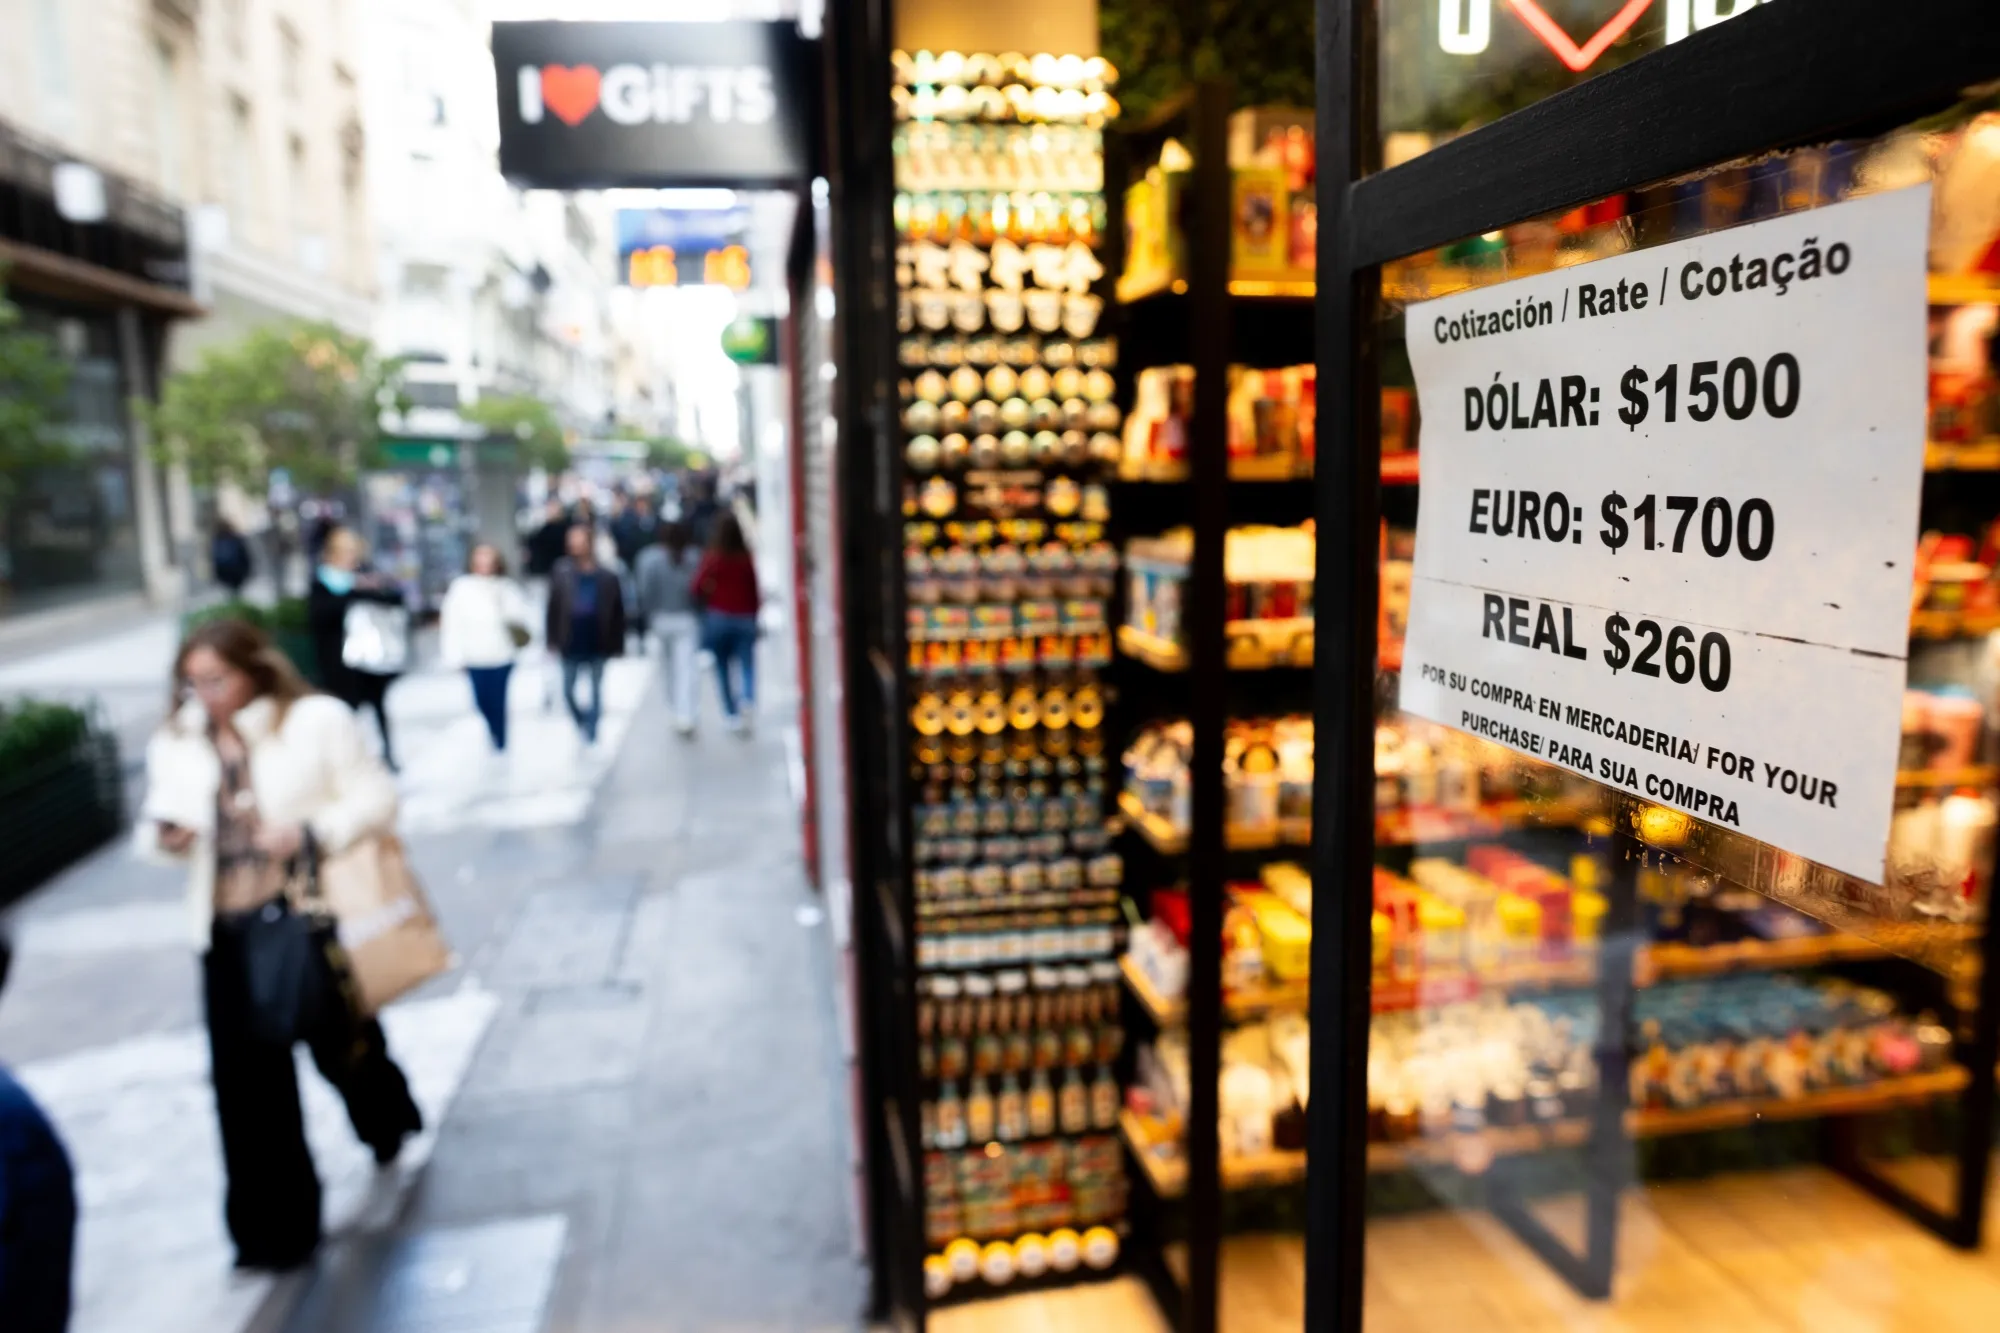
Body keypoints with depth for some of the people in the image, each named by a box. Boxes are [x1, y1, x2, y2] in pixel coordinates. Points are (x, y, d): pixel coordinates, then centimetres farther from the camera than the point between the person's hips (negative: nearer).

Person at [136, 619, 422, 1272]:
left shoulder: (317, 721, -9)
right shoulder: (176, 743, 5)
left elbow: (375, 800, -8)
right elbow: (159, 824, 14)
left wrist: (311, 833, -23)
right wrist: (163, 836, -9)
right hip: (228, 930, 3)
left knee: (342, 1046, 14)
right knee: (246, 1077, 4)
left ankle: (386, 1122, 49)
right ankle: (271, 1228, 19)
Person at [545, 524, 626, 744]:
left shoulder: (607, 577, -5)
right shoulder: (562, 574, -4)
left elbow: (617, 612, -2)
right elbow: (553, 609, -3)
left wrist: (617, 644, -4)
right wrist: (553, 641, -6)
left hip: (597, 644, 0)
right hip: (572, 644, 1)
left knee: (596, 690, 9)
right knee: (568, 691, 8)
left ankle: (591, 733, 20)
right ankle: (582, 721, 34)